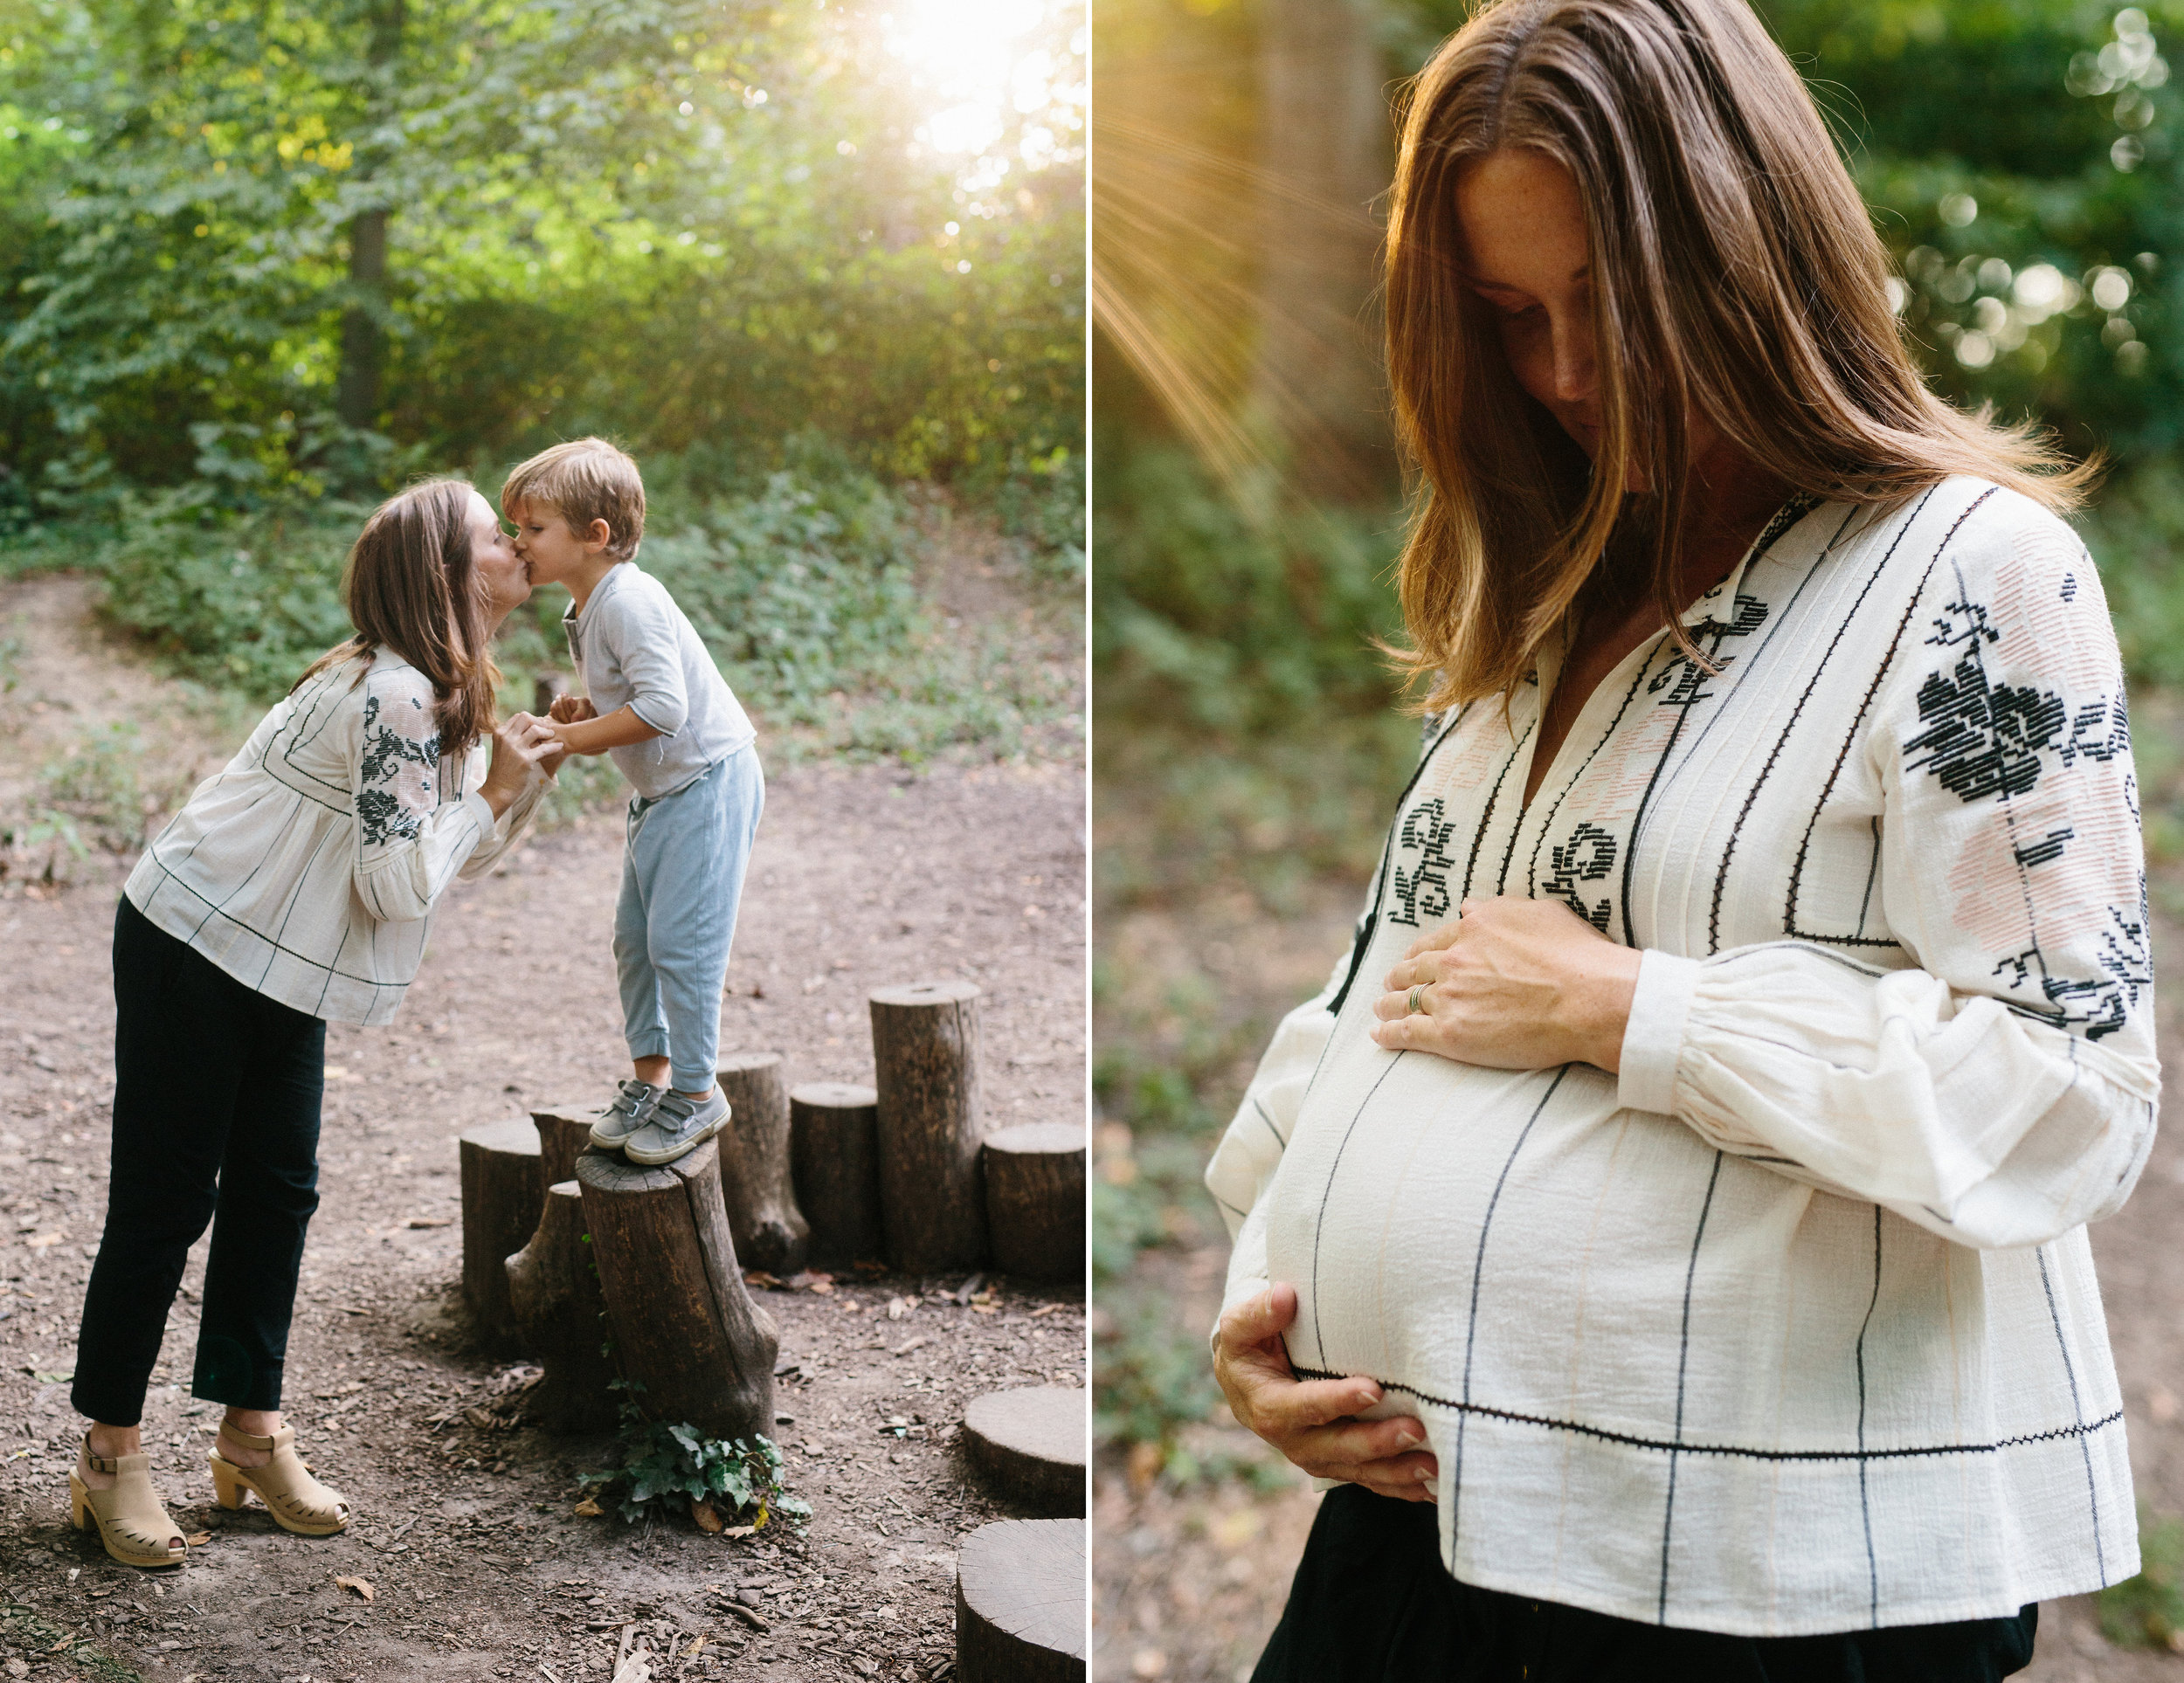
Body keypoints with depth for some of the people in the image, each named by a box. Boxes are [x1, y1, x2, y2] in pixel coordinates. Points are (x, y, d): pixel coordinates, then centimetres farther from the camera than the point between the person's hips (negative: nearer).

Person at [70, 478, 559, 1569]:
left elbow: (456, 859, 12)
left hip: (277, 970, 10)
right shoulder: (392, 697, -25)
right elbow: (401, 883, -26)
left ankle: (251, 1434, 20)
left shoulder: (436, 696, 6)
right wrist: (489, 791, -14)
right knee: (166, 1200, -2)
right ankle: (111, 1456, 9)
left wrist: (525, 778, -2)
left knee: (276, 1192, 11)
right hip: (192, 954, -10)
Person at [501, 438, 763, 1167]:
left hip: (711, 783, -10)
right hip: (663, 790, 10)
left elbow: (663, 707, -30)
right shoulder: (585, 611, 10)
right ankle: (651, 1076, 23)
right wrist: (583, 712, 0)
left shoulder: (629, 602, -22)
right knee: (634, 937, 11)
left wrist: (570, 736, -23)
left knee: (681, 939, -9)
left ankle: (697, 1093, 2)